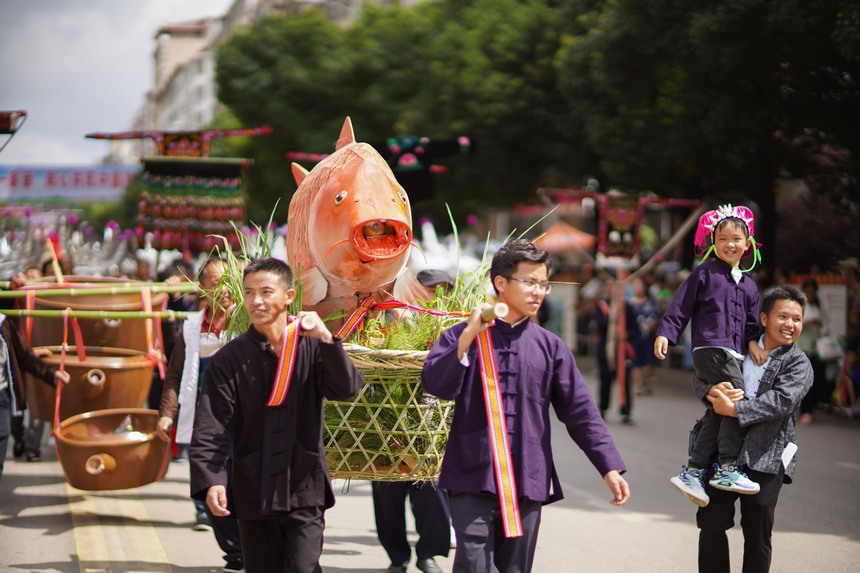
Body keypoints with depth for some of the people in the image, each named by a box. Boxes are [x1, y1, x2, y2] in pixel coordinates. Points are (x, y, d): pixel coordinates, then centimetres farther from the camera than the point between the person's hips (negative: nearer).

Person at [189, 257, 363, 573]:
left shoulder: (312, 347, 4)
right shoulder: (229, 359, 1)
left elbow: (347, 389, -11)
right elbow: (209, 429, -6)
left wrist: (326, 339, -23)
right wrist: (211, 481, -21)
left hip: (304, 490, -1)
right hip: (253, 494, 1)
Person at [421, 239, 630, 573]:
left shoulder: (551, 347, 8)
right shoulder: (461, 337, 5)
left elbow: (580, 411, 7)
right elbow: (436, 385, -10)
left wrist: (610, 467, 1)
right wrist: (468, 337, -18)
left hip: (528, 482, 3)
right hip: (473, 478, -3)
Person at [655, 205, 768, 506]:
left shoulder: (748, 285, 22)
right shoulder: (704, 273, 4)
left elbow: (751, 322, 26)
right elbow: (680, 306, 1)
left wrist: (752, 343, 7)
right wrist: (665, 333, -9)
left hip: (733, 356, 7)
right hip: (710, 349, -7)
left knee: (718, 411, 0)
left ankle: (693, 471, 4)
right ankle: (727, 469, -12)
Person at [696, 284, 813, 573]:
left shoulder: (799, 364, -1)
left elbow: (783, 400, -17)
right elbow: (700, 376, 9)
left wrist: (735, 410, -24)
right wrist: (711, 391, -15)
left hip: (765, 459, -3)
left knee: (758, 535, 5)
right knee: (711, 524, 7)